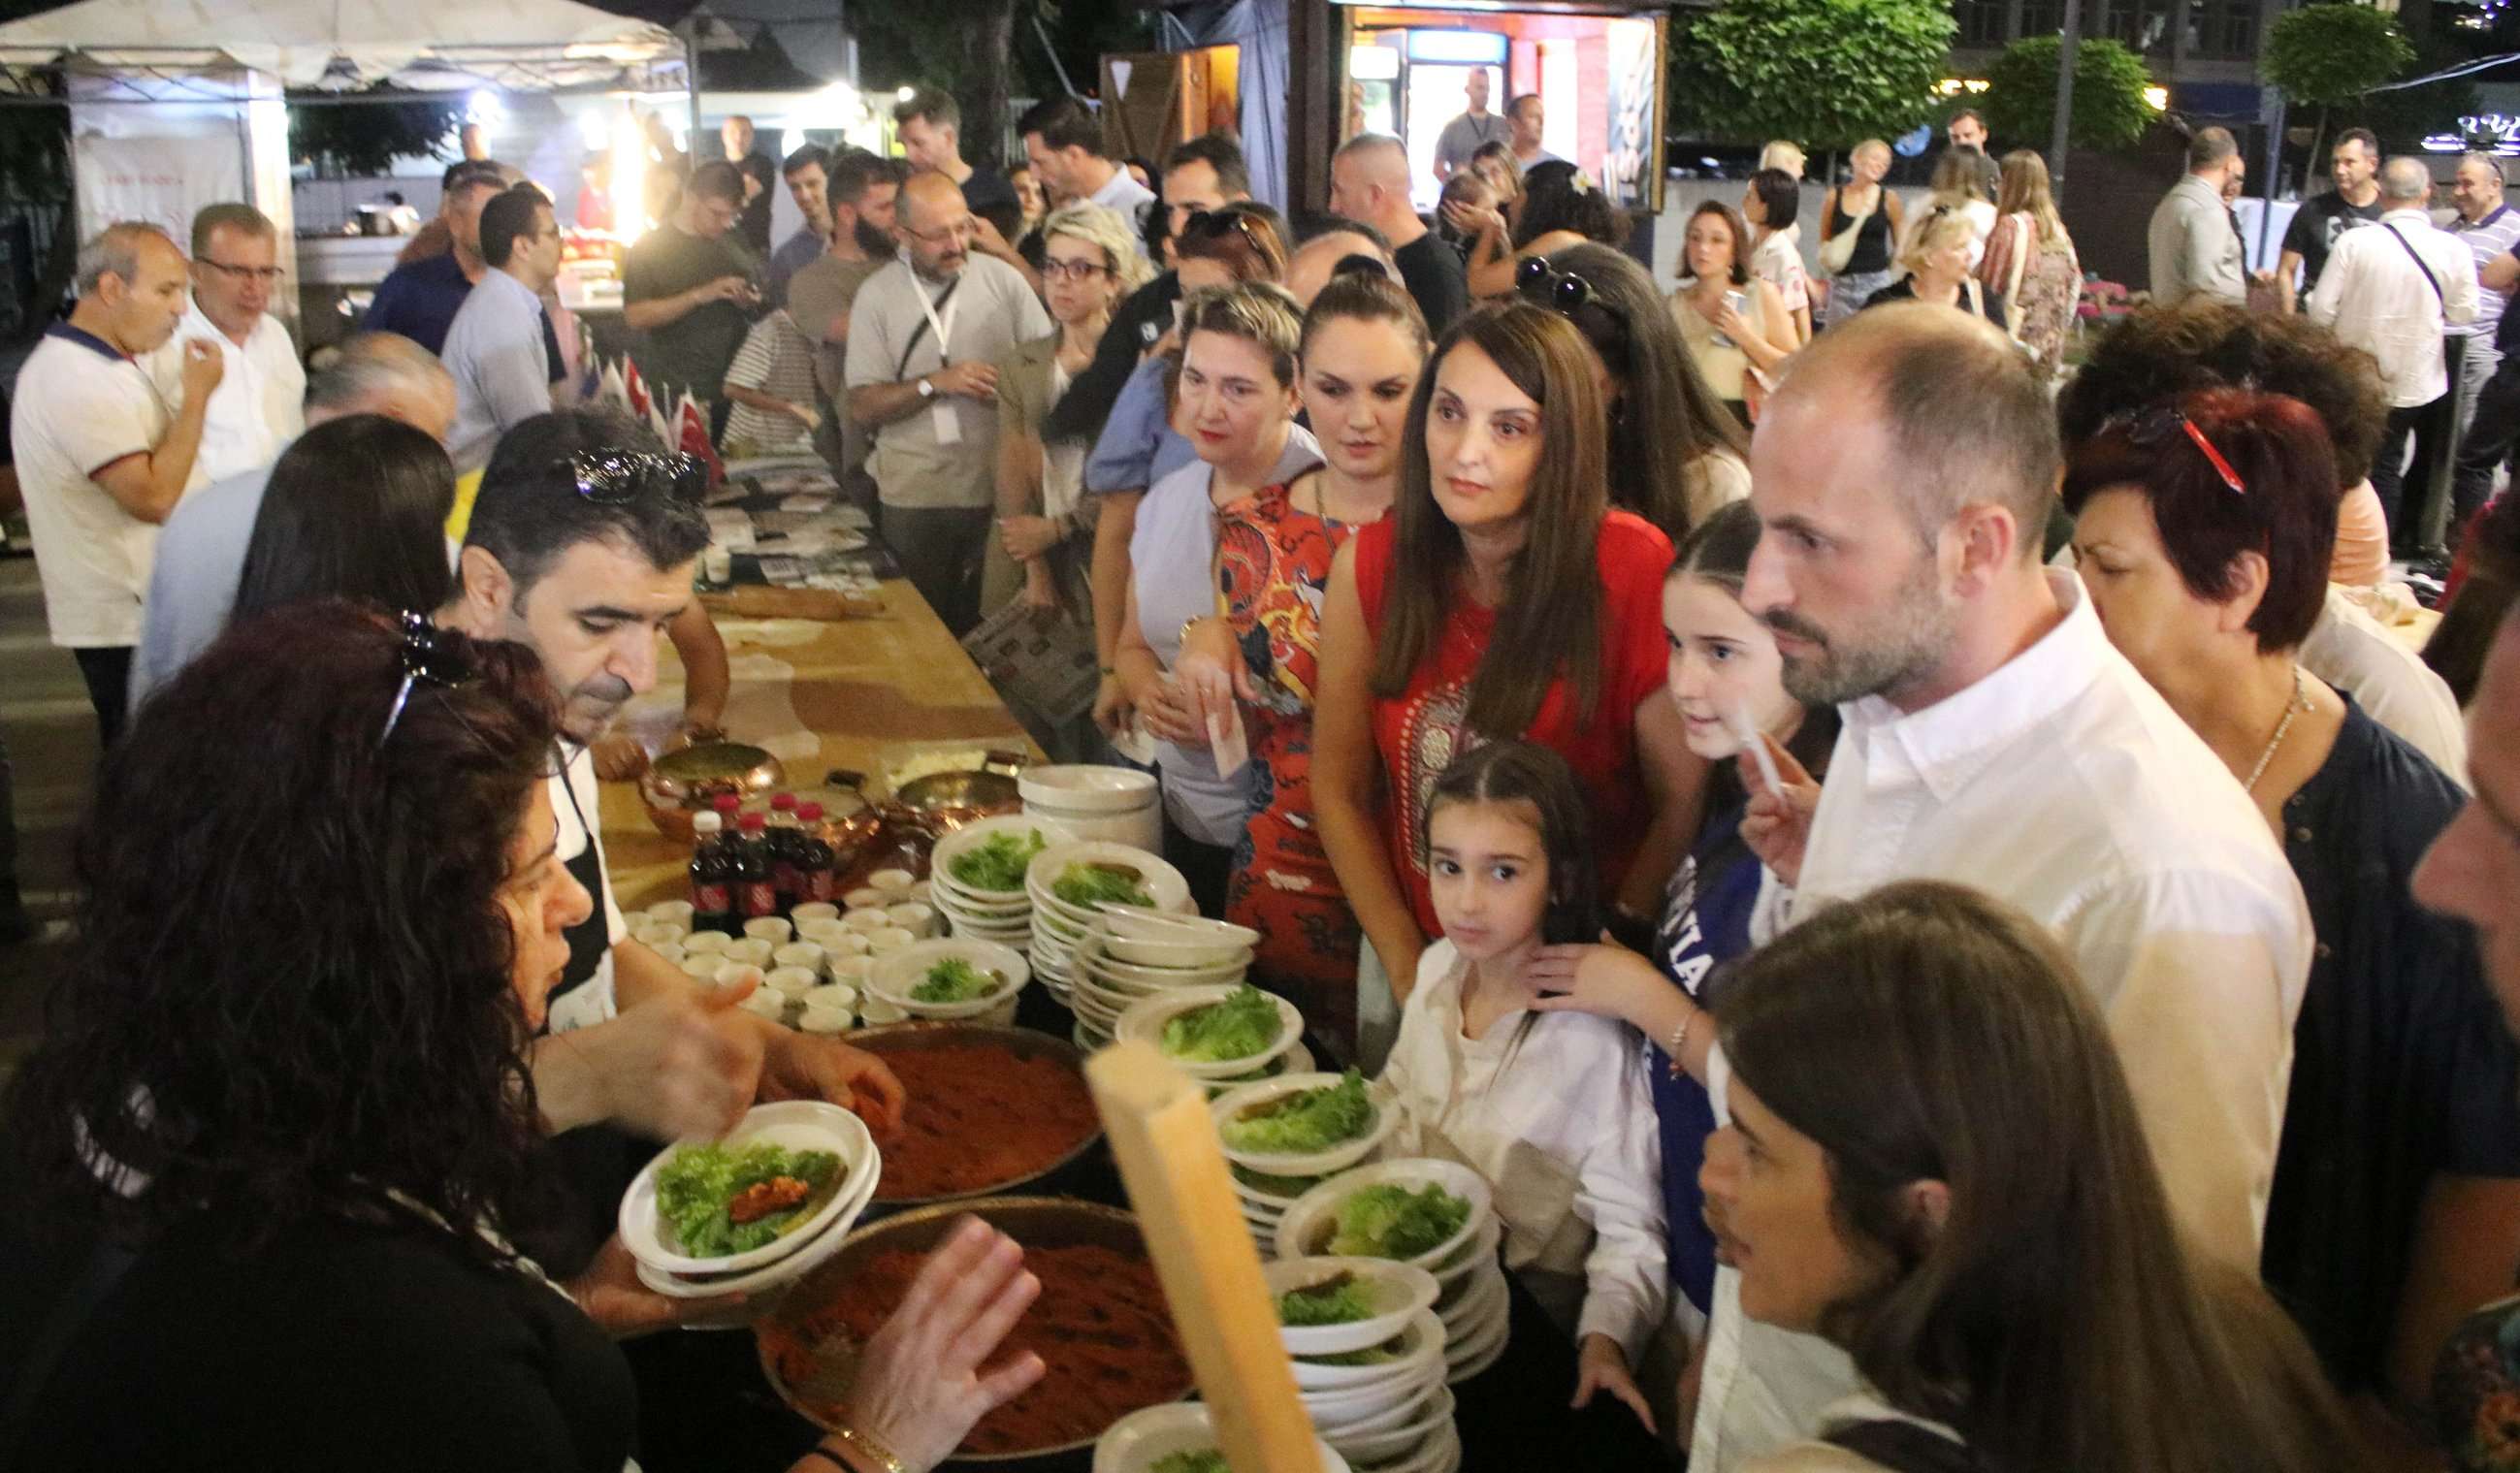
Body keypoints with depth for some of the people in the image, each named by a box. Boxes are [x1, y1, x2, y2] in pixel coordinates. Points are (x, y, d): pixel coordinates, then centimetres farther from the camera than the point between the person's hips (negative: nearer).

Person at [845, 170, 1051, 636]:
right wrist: (936, 384, -14)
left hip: (998, 490, 0)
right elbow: (863, 407, -2)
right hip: (912, 497, 0)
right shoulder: (877, 296, 1)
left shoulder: (1002, 279, 2)